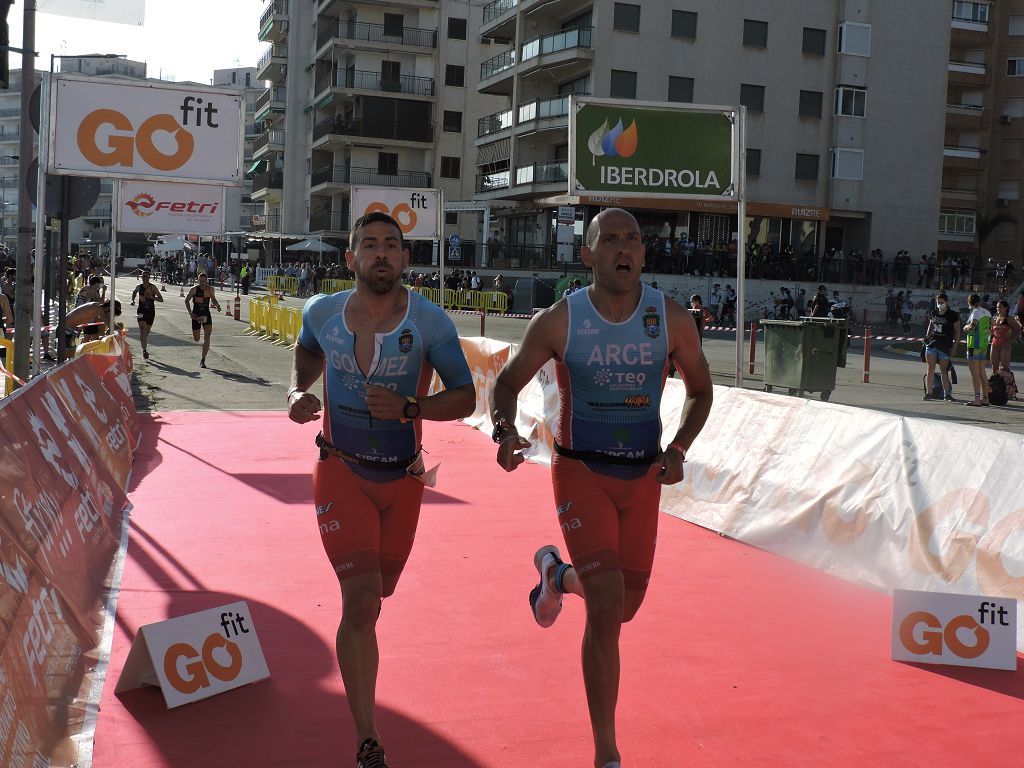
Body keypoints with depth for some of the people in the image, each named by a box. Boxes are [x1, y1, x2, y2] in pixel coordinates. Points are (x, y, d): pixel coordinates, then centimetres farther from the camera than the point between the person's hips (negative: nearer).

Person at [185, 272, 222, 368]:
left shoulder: (210, 289, 0)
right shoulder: (194, 289, -7)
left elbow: (213, 299, 17)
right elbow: (187, 300, 2)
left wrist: (217, 304, -4)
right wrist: (190, 312, -10)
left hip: (206, 315, 1)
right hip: (196, 315, -1)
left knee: (207, 337, -15)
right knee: (196, 339, 3)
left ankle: (203, 359, -11)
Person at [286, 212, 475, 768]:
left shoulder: (430, 323, -14)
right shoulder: (322, 312, -8)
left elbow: (465, 398, -9)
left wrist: (408, 407, -25)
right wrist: (298, 392, -3)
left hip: (403, 479, 1)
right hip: (341, 473, -1)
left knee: (375, 595, 18)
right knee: (361, 600, -14)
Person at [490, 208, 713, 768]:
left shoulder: (672, 320, -7)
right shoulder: (558, 321, -13)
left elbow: (700, 391, 8)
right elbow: (508, 382, 0)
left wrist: (678, 450, -7)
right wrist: (505, 433, -20)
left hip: (643, 478, 4)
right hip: (581, 474, -3)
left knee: (624, 608, 14)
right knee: (606, 608, -13)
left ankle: (556, 572, 48)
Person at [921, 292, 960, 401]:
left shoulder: (953, 315, -5)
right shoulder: (933, 313, 8)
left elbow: (957, 332, -4)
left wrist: (954, 346, -9)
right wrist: (927, 338, 11)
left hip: (945, 346, -4)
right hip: (932, 344, 4)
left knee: (943, 370, 3)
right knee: (930, 368, -2)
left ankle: (947, 394, 14)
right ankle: (928, 392, -2)